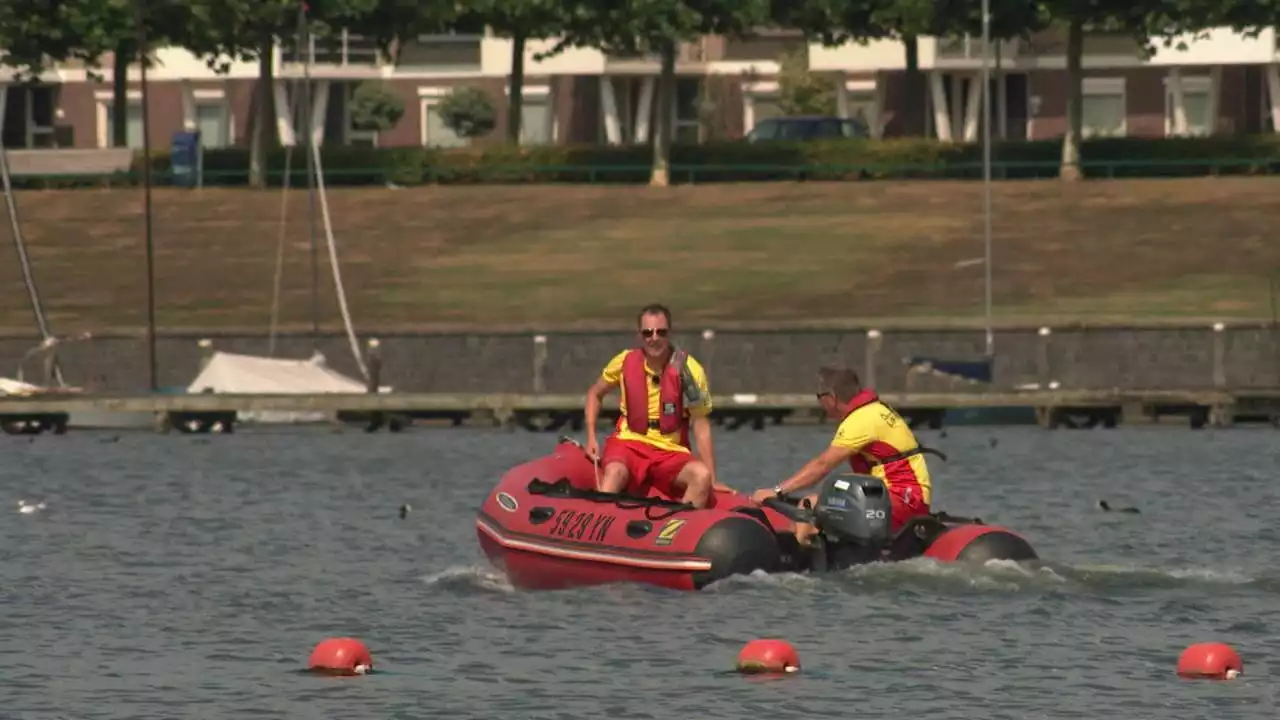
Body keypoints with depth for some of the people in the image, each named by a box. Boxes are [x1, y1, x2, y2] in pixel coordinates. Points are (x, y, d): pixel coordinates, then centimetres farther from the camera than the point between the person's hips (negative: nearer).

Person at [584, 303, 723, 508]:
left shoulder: (687, 370, -6)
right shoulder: (625, 362, 0)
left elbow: (701, 427, -5)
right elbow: (594, 394, 20)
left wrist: (712, 480, -9)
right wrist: (591, 438, 6)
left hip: (671, 453, 0)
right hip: (629, 443, 0)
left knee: (701, 476, -31)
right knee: (615, 472, -36)